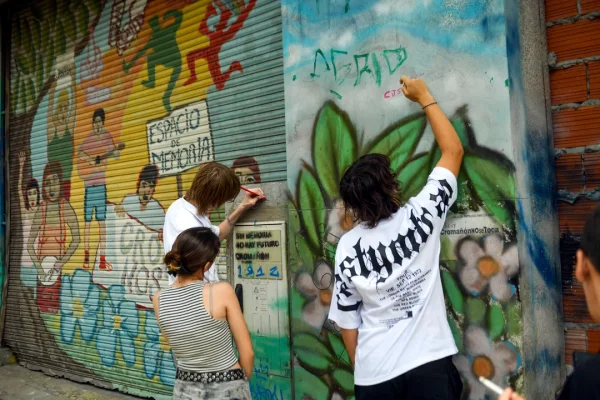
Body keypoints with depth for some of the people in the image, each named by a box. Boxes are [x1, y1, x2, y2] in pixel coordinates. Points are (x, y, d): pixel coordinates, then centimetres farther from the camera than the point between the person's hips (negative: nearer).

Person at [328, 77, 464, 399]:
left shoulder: (347, 246, -4)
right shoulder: (420, 216, -10)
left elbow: (346, 318, 3)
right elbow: (454, 150, 2)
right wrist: (424, 98, 11)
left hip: (373, 373, 2)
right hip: (428, 362, -2)